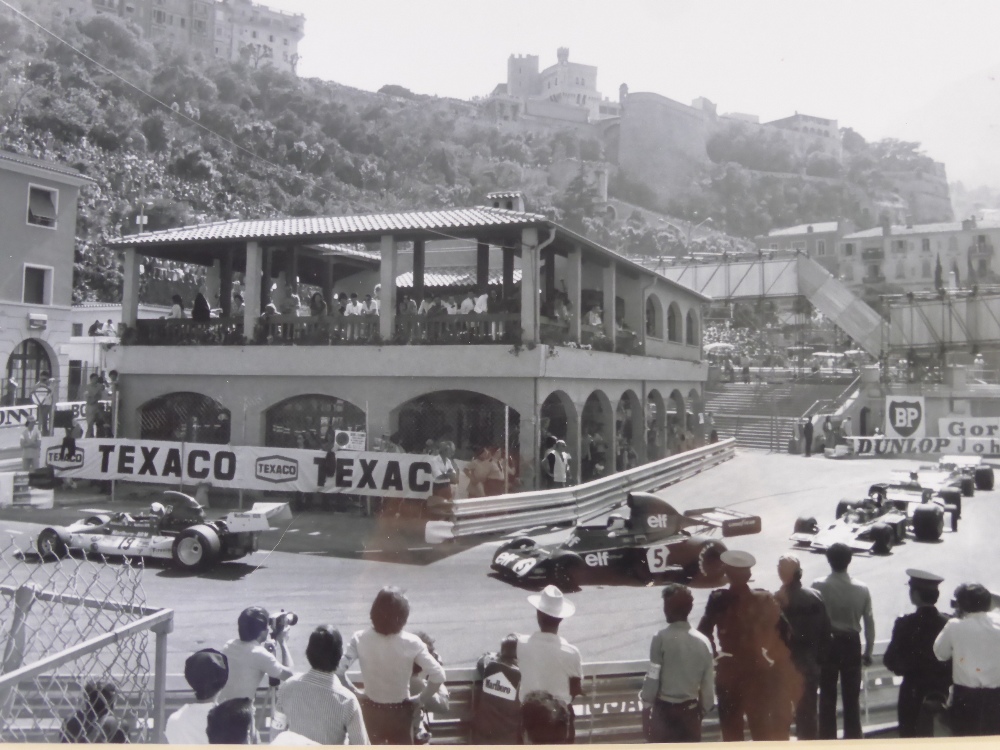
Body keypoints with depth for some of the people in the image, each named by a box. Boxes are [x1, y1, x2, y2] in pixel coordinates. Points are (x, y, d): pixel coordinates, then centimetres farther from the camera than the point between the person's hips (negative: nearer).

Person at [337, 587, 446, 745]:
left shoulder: (360, 639, -17)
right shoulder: (411, 643, -20)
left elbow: (338, 669, -20)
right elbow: (438, 675, -22)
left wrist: (355, 692, -5)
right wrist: (420, 699, -7)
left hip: (371, 710, 2)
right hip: (400, 711, -1)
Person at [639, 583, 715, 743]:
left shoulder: (661, 638, -14)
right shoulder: (703, 641, -2)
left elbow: (653, 678, -11)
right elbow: (708, 682, 3)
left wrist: (646, 705, 1)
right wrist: (704, 708, 16)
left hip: (664, 708, -3)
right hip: (690, 709, 3)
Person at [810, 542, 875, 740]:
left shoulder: (818, 586, -14)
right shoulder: (861, 589, -9)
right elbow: (869, 622, -2)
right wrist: (868, 651, 9)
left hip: (827, 643, -1)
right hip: (851, 643, 1)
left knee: (827, 697, 10)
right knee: (851, 697, 13)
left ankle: (828, 739, 14)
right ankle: (852, 739, 19)